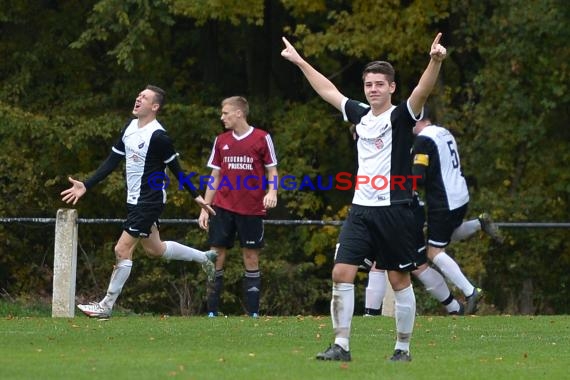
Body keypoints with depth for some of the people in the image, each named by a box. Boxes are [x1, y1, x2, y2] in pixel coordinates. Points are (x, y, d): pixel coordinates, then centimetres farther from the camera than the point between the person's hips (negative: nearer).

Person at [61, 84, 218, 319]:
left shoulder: (158, 137, -18)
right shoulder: (129, 128, 6)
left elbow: (176, 168, -11)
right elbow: (112, 162, 10)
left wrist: (196, 196, -6)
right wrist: (86, 186, 5)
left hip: (149, 202, -9)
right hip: (134, 201, 9)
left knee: (123, 250, -8)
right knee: (155, 249, 20)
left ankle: (106, 306, 0)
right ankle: (204, 257, 40)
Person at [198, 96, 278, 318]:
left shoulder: (262, 138, -2)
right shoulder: (221, 141, 10)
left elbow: (272, 170, 2)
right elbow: (215, 177, 13)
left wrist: (272, 192, -17)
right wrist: (205, 208, 9)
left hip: (251, 209, -3)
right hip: (223, 207, 3)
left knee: (251, 256, 1)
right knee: (216, 254, -3)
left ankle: (253, 312, 5)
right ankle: (212, 311, 0)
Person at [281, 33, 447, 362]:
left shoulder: (401, 117, -6)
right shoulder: (361, 115, 11)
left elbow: (423, 91, -25)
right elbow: (330, 92, 26)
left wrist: (436, 61, -44)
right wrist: (300, 61, 33)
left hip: (394, 210, -5)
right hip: (361, 209, 5)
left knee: (400, 280, 2)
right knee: (341, 274, -4)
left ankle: (403, 348, 12)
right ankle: (341, 346, -1)